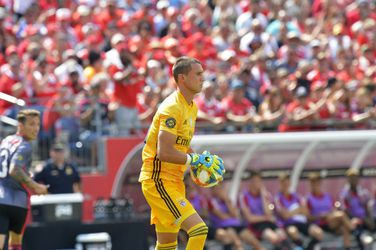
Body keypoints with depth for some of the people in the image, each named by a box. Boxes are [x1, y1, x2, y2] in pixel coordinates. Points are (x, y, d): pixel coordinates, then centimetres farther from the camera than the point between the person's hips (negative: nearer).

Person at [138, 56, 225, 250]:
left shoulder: (191, 107, 14)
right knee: (199, 230, -19)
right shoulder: (172, 108, -17)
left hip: (173, 182, 10)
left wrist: (199, 162, 8)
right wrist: (196, 159, -21)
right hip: (159, 181, -10)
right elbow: (164, 152, -25)